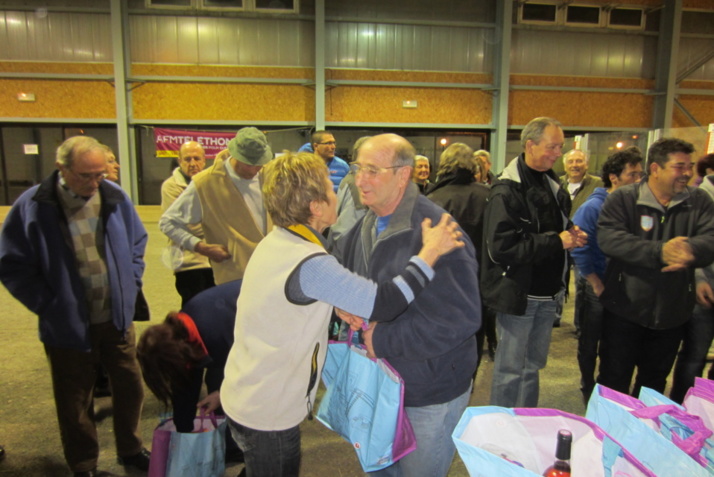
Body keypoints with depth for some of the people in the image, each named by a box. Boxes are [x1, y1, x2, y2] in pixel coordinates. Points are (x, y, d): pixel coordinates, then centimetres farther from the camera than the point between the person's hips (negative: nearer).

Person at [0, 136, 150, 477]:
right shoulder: (32, 206, -13)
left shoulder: (114, 197, -4)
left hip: (117, 318, 3)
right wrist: (48, 305, -11)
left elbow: (137, 242, 10)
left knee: (129, 385, 16)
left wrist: (131, 284, 2)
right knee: (75, 401, 14)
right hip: (68, 325, -3)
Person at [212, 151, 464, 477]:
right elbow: (383, 303, -32)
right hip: (266, 413, -8)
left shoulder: (275, 241, -2)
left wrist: (336, 307, -5)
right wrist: (431, 252, -22)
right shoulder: (310, 264, -30)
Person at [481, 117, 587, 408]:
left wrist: (571, 235, 0)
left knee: (533, 364, 19)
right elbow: (500, 248, -26)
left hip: (547, 291, 8)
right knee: (511, 369, 4)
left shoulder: (551, 182, 11)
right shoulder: (507, 191, -17)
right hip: (518, 293, -8)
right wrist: (557, 241, -22)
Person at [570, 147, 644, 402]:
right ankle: (588, 390, 29)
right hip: (597, 286, -4)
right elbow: (579, 248, -16)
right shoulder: (594, 206, -14)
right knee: (589, 342, 10)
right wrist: (597, 284, -14)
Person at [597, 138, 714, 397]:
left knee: (654, 381, 21)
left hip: (672, 312, 4)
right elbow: (608, 238, -23)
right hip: (625, 309, -4)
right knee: (614, 379, 9)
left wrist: (691, 249, -34)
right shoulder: (622, 199, -8)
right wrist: (659, 252, -33)